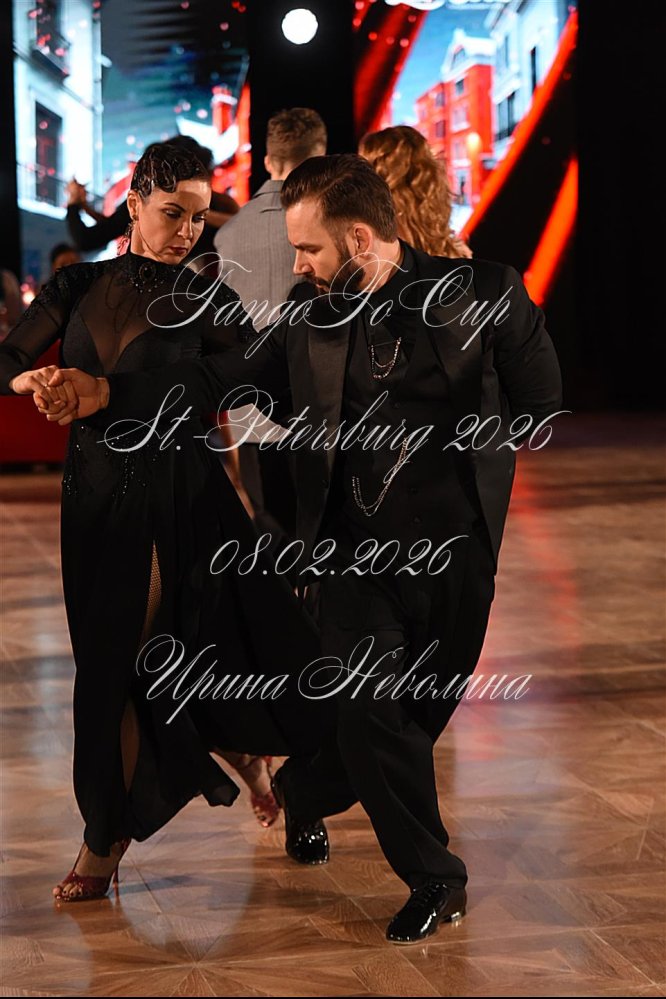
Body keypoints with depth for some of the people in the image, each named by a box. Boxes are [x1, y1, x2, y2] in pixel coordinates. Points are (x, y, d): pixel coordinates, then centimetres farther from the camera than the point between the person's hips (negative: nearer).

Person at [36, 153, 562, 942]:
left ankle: (304, 794, 40)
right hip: (355, 549, 1)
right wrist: (107, 394, -6)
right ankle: (435, 880, 14)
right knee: (373, 712, -7)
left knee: (422, 710, 11)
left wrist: (441, 451, -5)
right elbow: (224, 376, 2)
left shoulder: (481, 292, -9)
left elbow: (538, 402, -2)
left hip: (453, 549, -1)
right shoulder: (312, 312, 0)